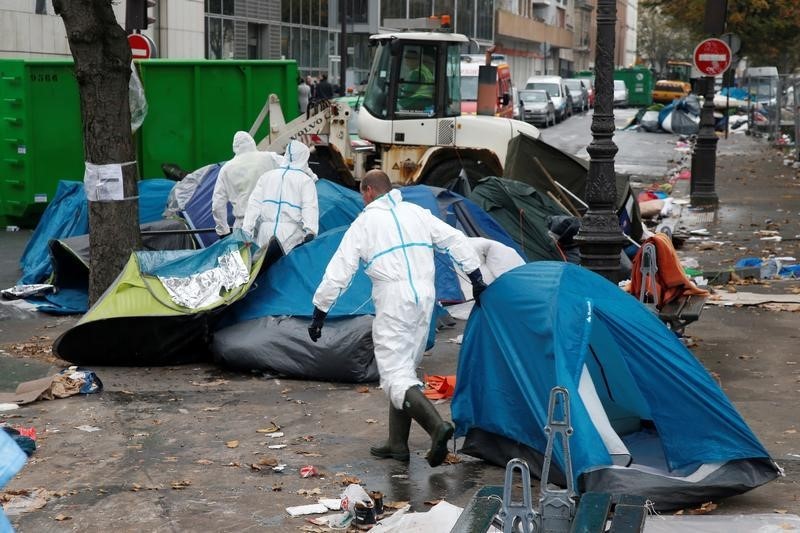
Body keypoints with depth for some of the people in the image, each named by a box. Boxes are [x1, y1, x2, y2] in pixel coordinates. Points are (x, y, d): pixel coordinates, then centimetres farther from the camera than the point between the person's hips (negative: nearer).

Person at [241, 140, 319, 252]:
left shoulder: (267, 176, 18)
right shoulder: (305, 180, 5)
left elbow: (254, 204, 11)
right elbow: (310, 207, -8)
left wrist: (246, 229, 8)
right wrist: (310, 231, -17)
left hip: (265, 233, 3)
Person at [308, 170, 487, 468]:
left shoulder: (365, 222, 0)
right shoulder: (417, 213, 14)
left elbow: (339, 271, -2)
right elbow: (456, 240, 11)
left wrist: (319, 312, 3)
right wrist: (476, 279, 17)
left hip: (393, 304, -6)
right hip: (425, 300, 6)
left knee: (396, 375, -7)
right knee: (404, 369, 17)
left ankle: (437, 426, -29)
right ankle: (397, 444, 20)